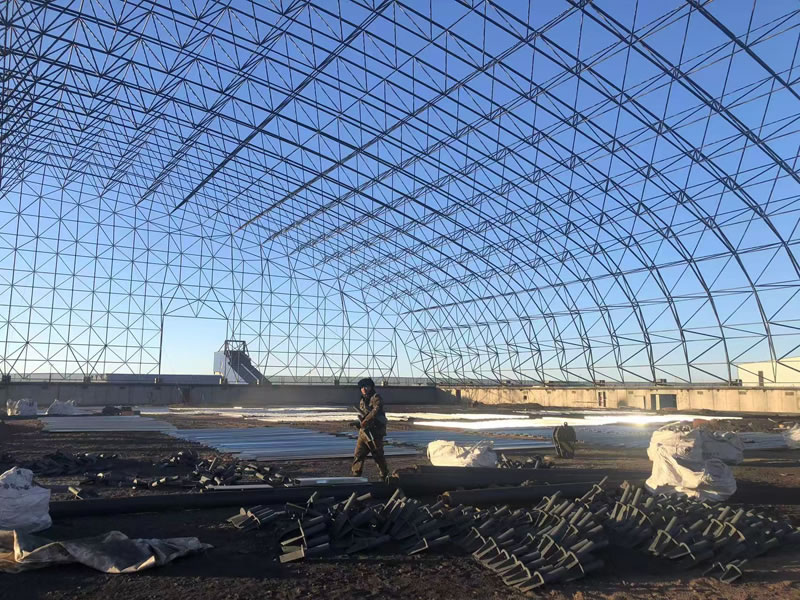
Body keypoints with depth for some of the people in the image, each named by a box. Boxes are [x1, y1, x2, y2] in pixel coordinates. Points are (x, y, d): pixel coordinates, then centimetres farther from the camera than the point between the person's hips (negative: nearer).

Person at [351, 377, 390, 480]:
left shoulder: (376, 398, -8)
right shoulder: (362, 401, 16)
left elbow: (376, 411, -24)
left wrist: (364, 422, -27)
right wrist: (359, 424, 0)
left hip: (375, 432, -7)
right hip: (363, 432, 7)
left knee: (378, 455, 2)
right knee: (358, 455, 3)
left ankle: (385, 475, 18)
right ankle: (356, 476, 9)